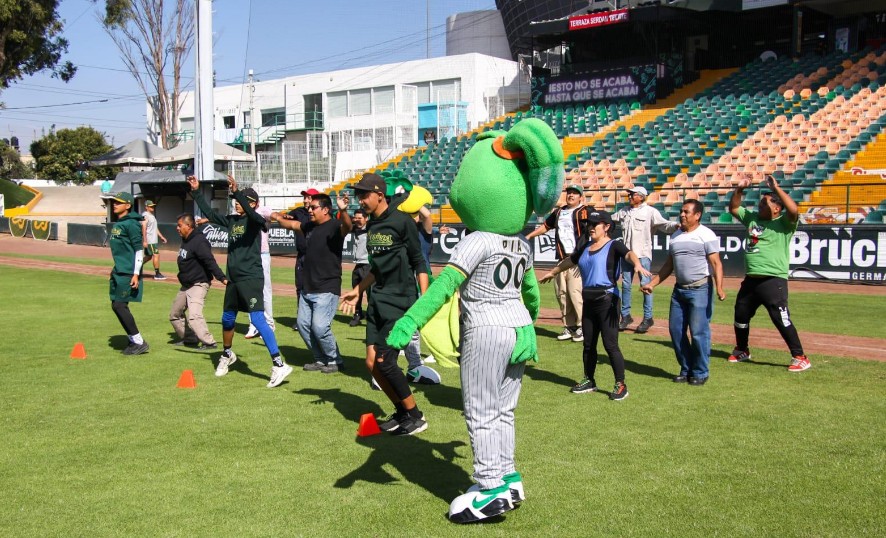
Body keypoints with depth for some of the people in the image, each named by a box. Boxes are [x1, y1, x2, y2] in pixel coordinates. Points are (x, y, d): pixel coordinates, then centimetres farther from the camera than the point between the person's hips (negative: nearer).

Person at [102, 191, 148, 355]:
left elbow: (139, 249, -15)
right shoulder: (117, 224, 15)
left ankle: (140, 343, -2)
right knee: (116, 306, 9)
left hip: (128, 273, -9)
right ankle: (134, 341, 20)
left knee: (120, 306, -10)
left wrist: (136, 274, -20)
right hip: (118, 272, 9)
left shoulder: (131, 223, -12)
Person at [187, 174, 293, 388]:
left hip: (251, 278, -8)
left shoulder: (254, 220, -9)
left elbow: (251, 214, -32)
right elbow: (210, 213, 20)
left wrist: (236, 191, -42)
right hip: (234, 279, 8)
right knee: (227, 319, 20)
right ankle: (227, 355, 45)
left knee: (258, 319, -18)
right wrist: (196, 192, 17)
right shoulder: (232, 220, 11)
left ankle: (279, 365, -21)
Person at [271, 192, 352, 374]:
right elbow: (292, 224, 31)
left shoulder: (335, 226, -13)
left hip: (327, 289, -9)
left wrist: (343, 211, -55)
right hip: (307, 288, 9)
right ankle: (321, 359, 26)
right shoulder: (309, 227, 11)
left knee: (320, 327, -15)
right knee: (303, 324, 13)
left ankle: (335, 361, 6)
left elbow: (347, 227, -37)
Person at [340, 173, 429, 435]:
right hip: (378, 300, 8)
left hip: (401, 301, -8)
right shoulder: (372, 224, 11)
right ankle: (401, 411, 23)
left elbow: (419, 262, -9)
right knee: (372, 363, 4)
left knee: (384, 362, -10)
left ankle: (415, 418, 6)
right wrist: (357, 290, 23)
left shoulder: (401, 221, -11)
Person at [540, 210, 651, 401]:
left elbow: (628, 254, -26)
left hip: (607, 300, -7)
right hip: (588, 300, 7)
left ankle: (621, 385, 0)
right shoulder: (585, 246, 15)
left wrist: (637, 265, -49)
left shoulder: (613, 246, -6)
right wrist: (553, 272, 47)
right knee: (588, 344, 14)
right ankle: (589, 381, 27)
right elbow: (570, 261, 32)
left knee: (610, 344, -9)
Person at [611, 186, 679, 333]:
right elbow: (610, 219, 26)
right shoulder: (624, 211, 12)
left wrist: (676, 225, -35)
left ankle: (647, 318, 5)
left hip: (643, 254, -6)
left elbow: (664, 224, -17)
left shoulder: (650, 211, -7)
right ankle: (626, 316, 21)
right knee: (625, 285, 10)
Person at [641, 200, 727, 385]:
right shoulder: (675, 236, 14)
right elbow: (668, 265, 19)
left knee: (699, 332, -5)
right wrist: (652, 284, 15)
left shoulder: (706, 235, -6)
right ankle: (686, 369, 22)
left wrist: (719, 288, -26)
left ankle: (700, 373, 9)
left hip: (700, 289, -7)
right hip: (679, 289, 7)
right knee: (676, 330, 8)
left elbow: (716, 263, -13)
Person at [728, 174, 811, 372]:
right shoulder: (752, 218, 13)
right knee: (740, 316, 18)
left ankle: (800, 358, -2)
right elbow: (733, 208, 21)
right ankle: (742, 351, 37)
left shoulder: (784, 223, -6)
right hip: (750, 280, 8)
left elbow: (794, 211, -26)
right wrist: (739, 189, 6)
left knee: (781, 320, -11)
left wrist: (776, 188, -24)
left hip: (773, 280, -8)